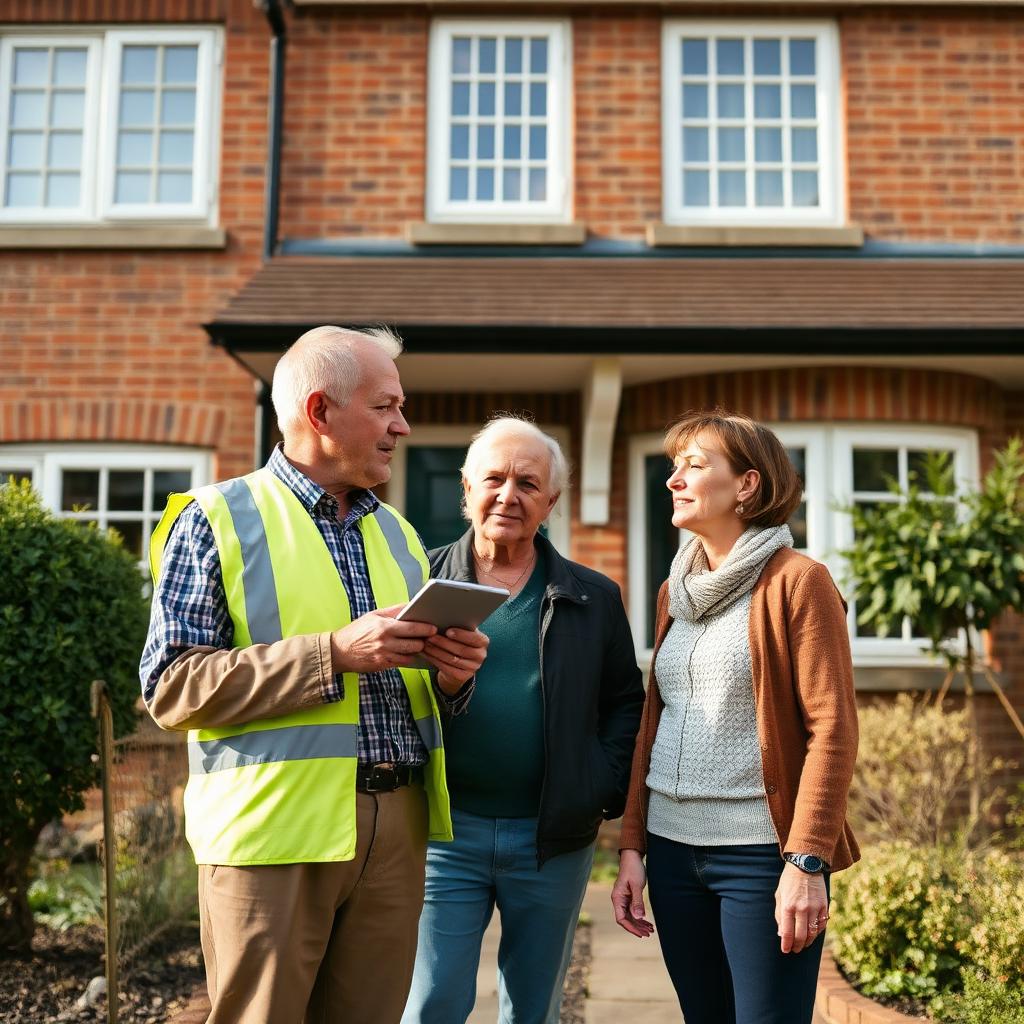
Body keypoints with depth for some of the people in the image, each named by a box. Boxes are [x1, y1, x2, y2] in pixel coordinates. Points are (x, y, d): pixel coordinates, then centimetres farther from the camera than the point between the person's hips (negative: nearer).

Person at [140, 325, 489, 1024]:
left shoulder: (396, 532, 17)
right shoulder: (218, 518, -2)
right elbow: (173, 688, -12)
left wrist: (454, 673, -2)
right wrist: (334, 655, -19)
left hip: (395, 828, 6)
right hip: (275, 829, -5)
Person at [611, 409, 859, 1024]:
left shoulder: (797, 582, -7)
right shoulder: (675, 592, 12)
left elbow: (832, 729, -12)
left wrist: (807, 862, -17)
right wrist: (633, 845, 10)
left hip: (761, 852, -6)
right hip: (672, 850, 6)